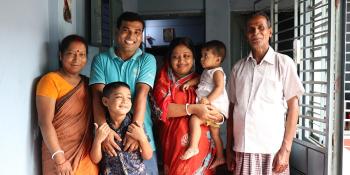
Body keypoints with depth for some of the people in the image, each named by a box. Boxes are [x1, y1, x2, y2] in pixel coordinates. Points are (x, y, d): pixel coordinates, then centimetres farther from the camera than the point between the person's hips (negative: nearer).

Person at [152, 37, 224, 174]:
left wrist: (218, 116, -17)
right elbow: (161, 107, -15)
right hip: (174, 144, -1)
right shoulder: (164, 80, 1)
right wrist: (192, 109, -24)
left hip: (201, 145, 2)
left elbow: (221, 112, 6)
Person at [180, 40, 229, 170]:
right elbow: (199, 79, 30)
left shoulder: (217, 72, -11)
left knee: (194, 119, -26)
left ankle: (193, 147, -21)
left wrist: (208, 99, -32)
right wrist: (189, 83, 12)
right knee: (215, 133, 18)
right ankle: (220, 157, 30)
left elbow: (220, 88, -24)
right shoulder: (206, 71, 16)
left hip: (216, 106, -10)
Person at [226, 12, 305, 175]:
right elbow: (232, 108, 9)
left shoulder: (284, 63, -1)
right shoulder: (238, 67, 7)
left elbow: (293, 106, -2)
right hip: (242, 149, 3)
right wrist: (229, 148, 7)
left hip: (272, 149, -2)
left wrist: (286, 148, -8)